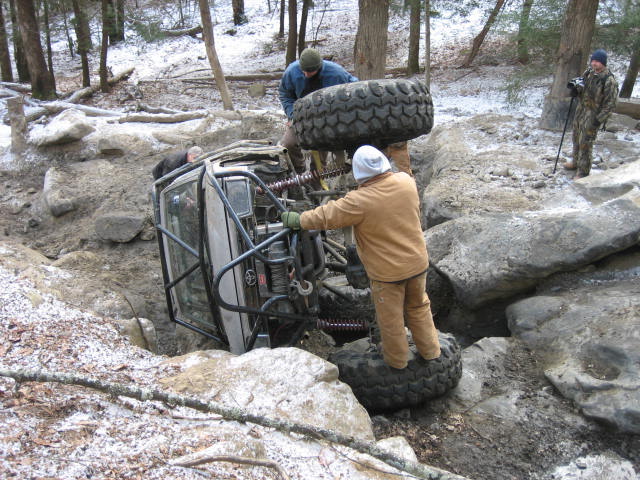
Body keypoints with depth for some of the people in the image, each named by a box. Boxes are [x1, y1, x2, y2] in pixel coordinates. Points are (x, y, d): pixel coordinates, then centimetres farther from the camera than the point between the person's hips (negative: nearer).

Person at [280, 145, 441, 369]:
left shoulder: (359, 201, -26)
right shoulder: (406, 181, -9)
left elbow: (326, 216, -16)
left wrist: (298, 220, -1)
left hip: (387, 271, -5)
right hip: (417, 262, 5)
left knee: (390, 317, 16)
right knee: (419, 308, 25)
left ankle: (396, 358, 35)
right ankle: (430, 350, 38)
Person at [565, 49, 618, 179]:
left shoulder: (609, 80, -19)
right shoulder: (589, 72, 2)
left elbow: (611, 103, -17)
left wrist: (599, 119, -20)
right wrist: (576, 89, -5)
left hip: (593, 115, -8)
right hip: (581, 109, 8)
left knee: (585, 143, -7)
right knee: (576, 138, 20)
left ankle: (583, 171, 2)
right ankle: (576, 162, 39)